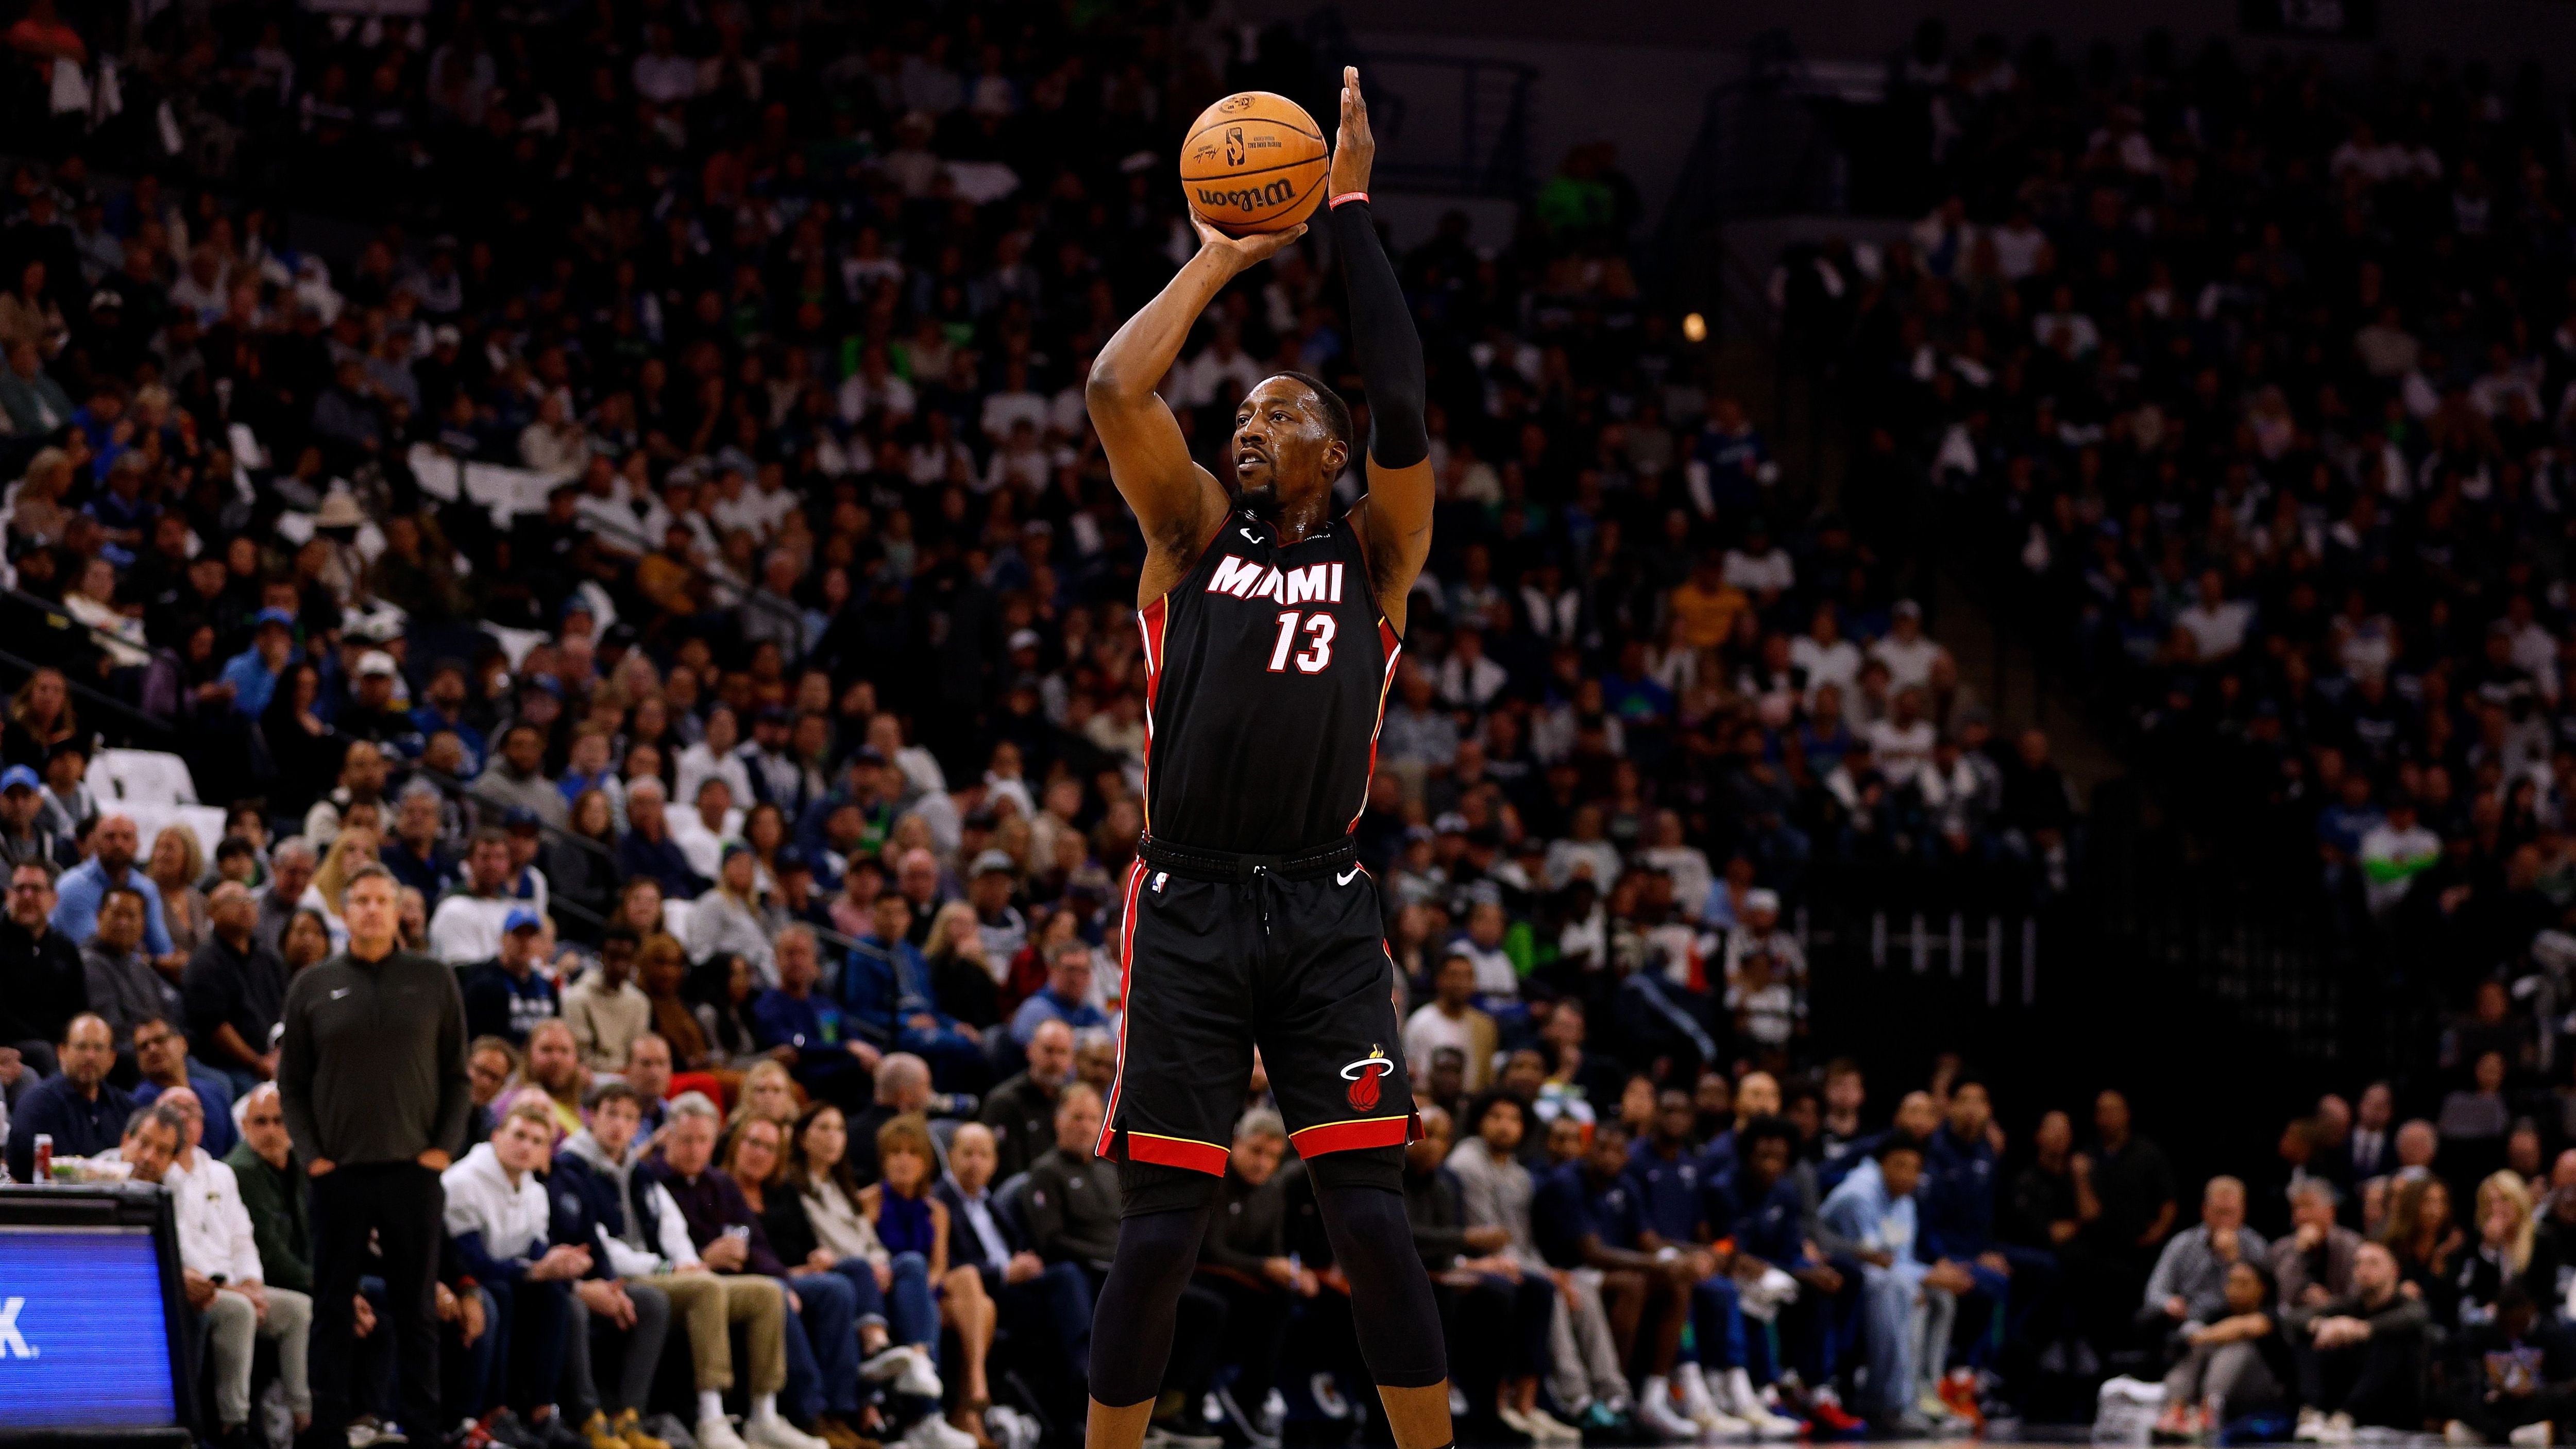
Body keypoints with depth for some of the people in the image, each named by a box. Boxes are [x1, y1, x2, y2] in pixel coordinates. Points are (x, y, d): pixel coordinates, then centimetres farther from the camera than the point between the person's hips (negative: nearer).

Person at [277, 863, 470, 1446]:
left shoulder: (435, 982, 6)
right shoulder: (313, 986, 6)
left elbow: (458, 1075, 8)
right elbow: (290, 1081, 8)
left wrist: (445, 1145, -3)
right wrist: (310, 1152, -2)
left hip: (413, 1168, 0)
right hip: (339, 1170, 0)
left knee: (416, 1307, 3)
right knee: (333, 1306, 3)